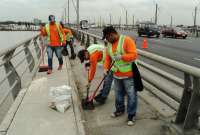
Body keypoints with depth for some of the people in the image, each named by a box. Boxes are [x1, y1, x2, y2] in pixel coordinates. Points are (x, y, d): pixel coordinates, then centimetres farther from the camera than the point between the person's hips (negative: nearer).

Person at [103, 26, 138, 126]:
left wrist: (122, 57, -34)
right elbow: (108, 58, 8)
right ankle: (120, 110, 39)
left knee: (131, 95, 3)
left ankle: (131, 115, 16)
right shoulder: (110, 44, 7)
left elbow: (134, 55, -22)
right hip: (117, 75, 7)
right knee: (118, 94, 19)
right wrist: (106, 68, -7)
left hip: (128, 74, -7)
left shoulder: (127, 40, -16)